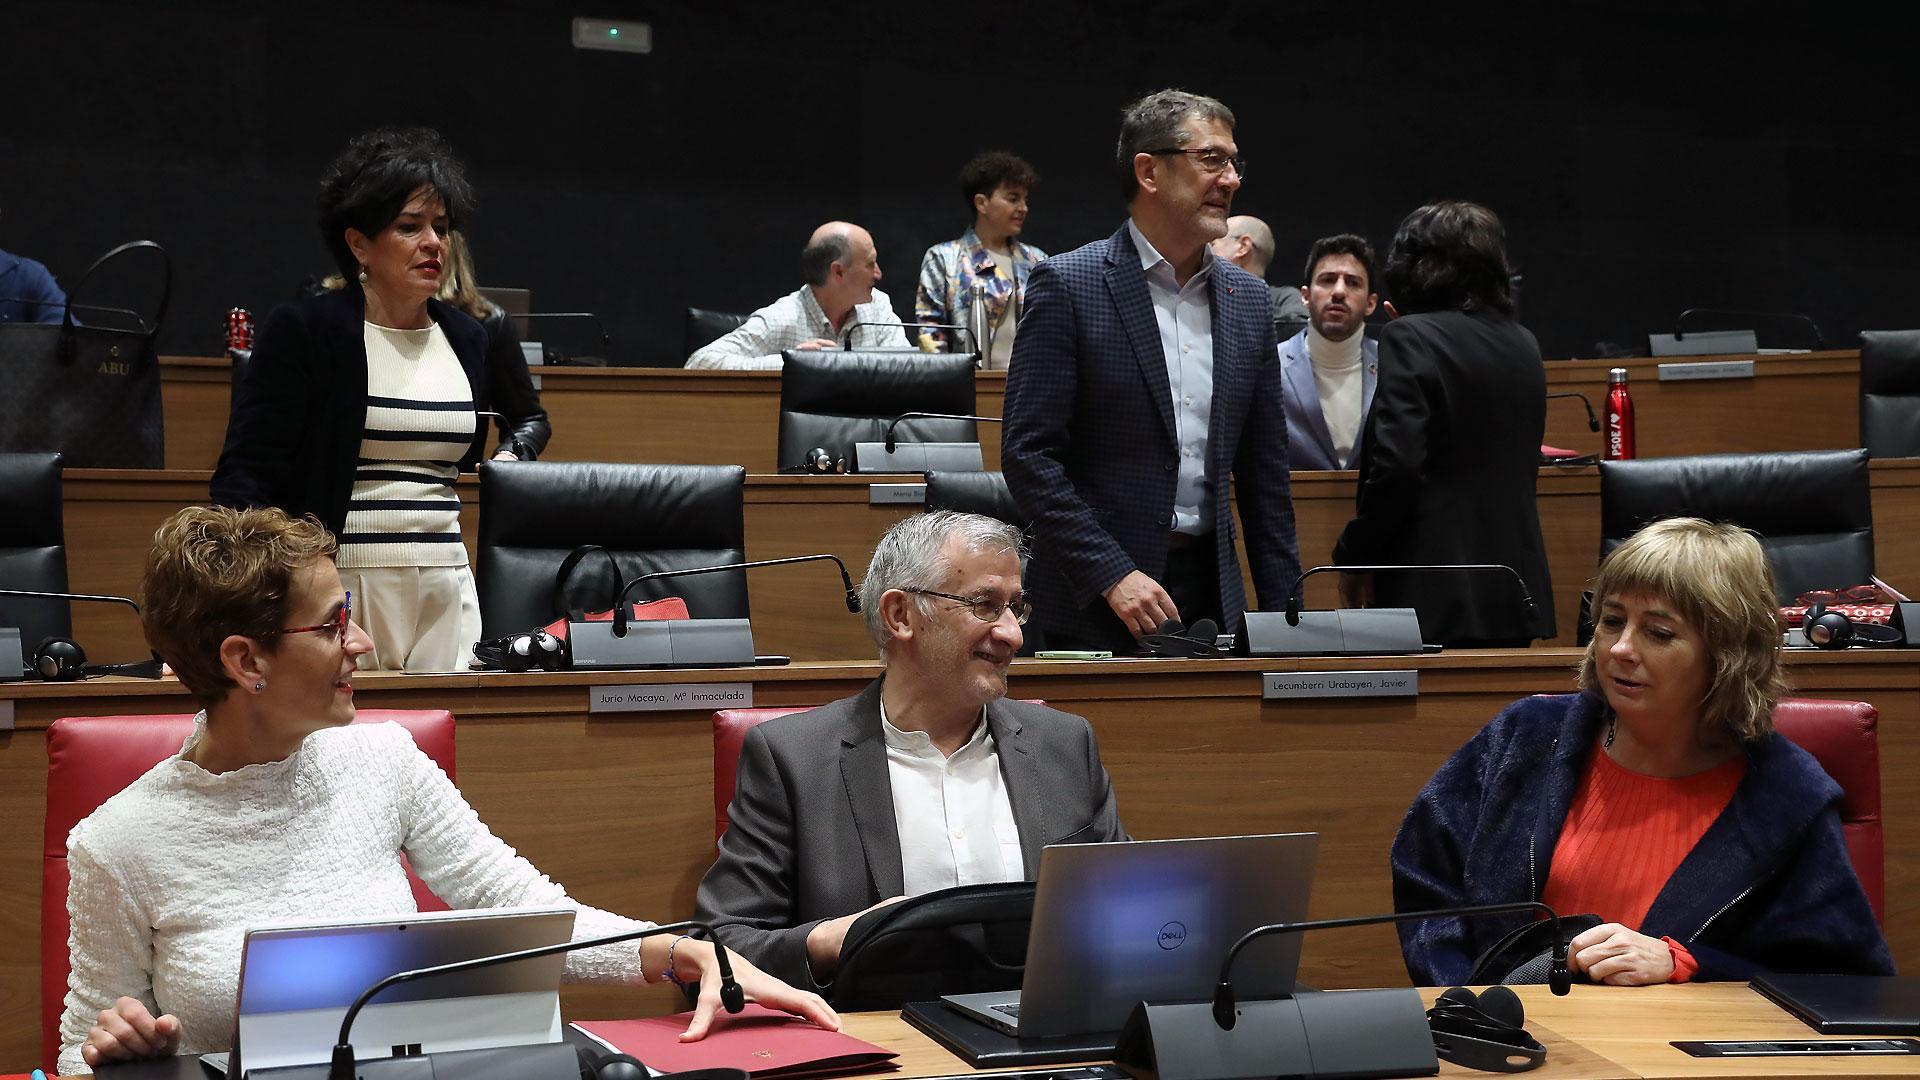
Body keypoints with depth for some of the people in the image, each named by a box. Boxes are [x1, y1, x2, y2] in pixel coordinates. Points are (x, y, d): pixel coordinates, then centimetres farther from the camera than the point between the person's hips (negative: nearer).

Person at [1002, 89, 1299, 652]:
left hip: (1214, 595, 5)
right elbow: (1028, 453, -11)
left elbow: (1264, 470, 14)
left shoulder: (1247, 298, 11)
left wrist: (1284, 613, 8)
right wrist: (1112, 575, -18)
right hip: (1095, 604, -5)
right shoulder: (1066, 284, -6)